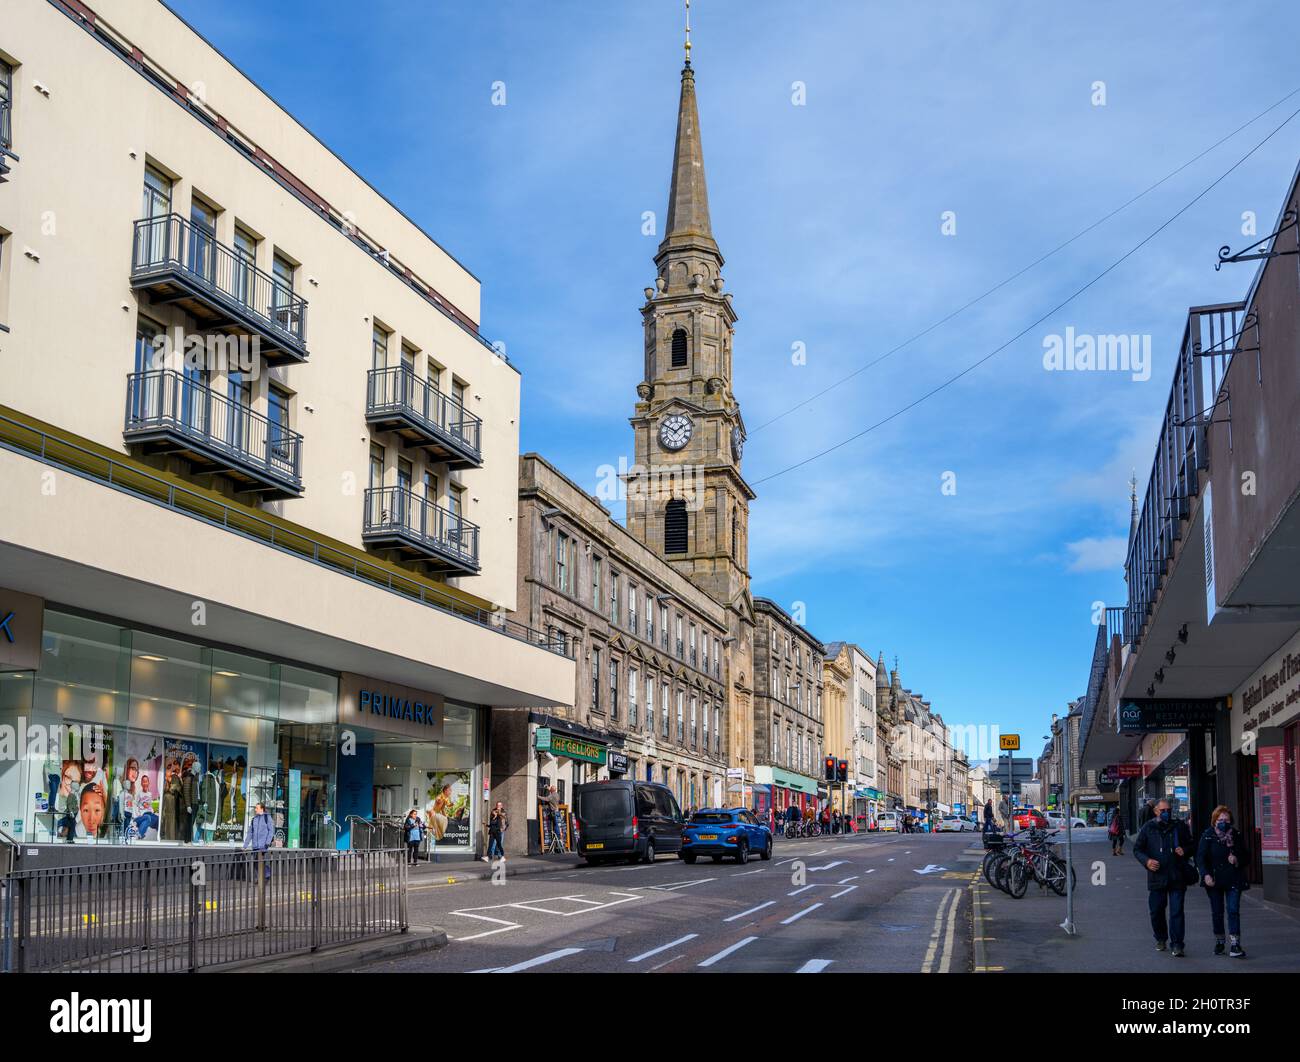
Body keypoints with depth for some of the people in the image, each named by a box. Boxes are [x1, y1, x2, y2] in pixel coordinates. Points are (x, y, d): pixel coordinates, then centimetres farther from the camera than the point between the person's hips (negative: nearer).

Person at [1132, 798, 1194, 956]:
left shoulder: (1180, 827, 5)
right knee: (1156, 911, 10)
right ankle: (1161, 939, 31)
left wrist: (1184, 850, -7)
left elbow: (1192, 845, 15)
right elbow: (1137, 849, 8)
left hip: (1177, 878, -1)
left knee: (1177, 912, -5)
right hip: (1156, 877, 1)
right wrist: (1146, 861, -10)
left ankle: (1176, 944, -1)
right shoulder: (1148, 829, 4)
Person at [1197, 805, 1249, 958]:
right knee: (1217, 912, 9)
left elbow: (1247, 857, 11)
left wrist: (1237, 860, -11)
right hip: (1214, 880, 0)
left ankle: (1235, 946, -11)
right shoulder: (1208, 836, -3)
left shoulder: (1236, 835, 3)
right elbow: (1200, 857, -9)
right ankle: (1219, 943, 24)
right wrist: (1206, 875, -23)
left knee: (1233, 911, -9)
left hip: (1233, 880, 0)